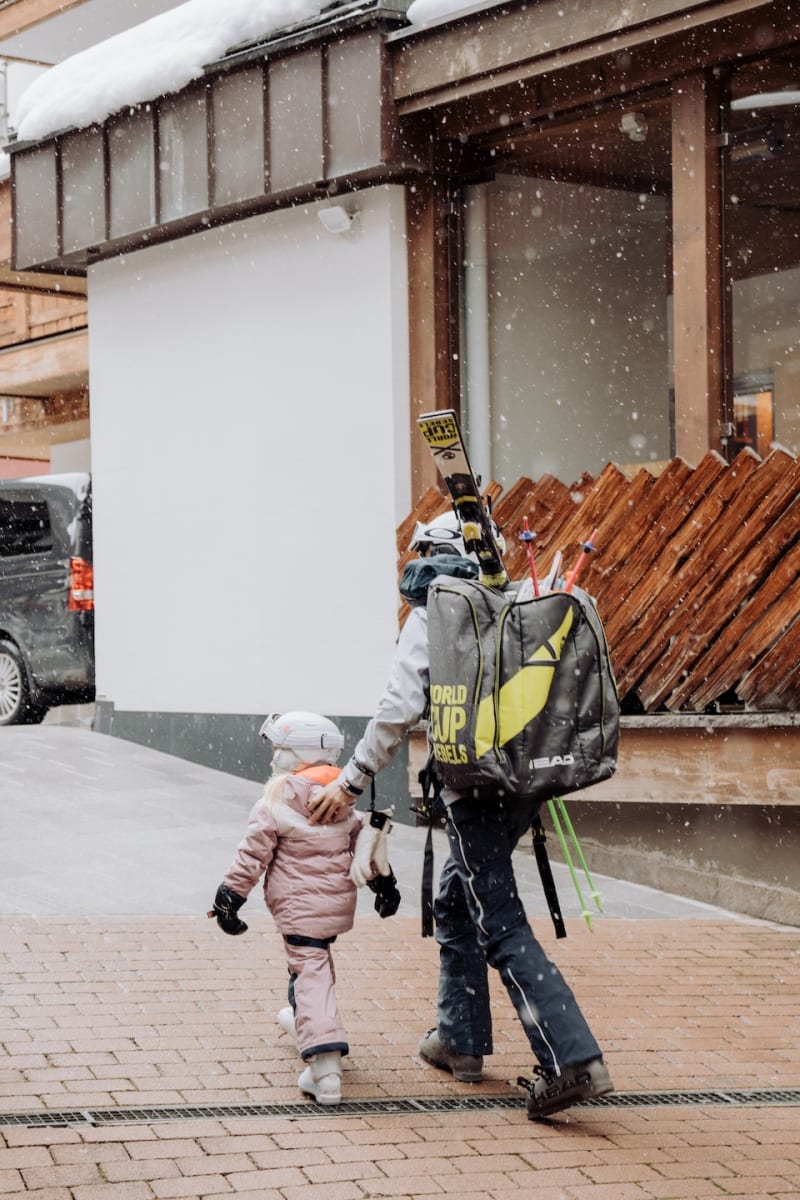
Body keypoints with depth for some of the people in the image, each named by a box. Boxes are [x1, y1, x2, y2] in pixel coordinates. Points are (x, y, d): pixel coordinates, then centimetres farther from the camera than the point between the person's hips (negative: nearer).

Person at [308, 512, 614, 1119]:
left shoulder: (433, 614, -5)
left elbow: (399, 709, -13)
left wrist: (351, 781, -7)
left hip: (477, 789, -8)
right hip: (524, 783, 8)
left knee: (502, 928, -9)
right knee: (455, 903, 23)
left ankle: (573, 1060, -19)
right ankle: (461, 1038, 30)